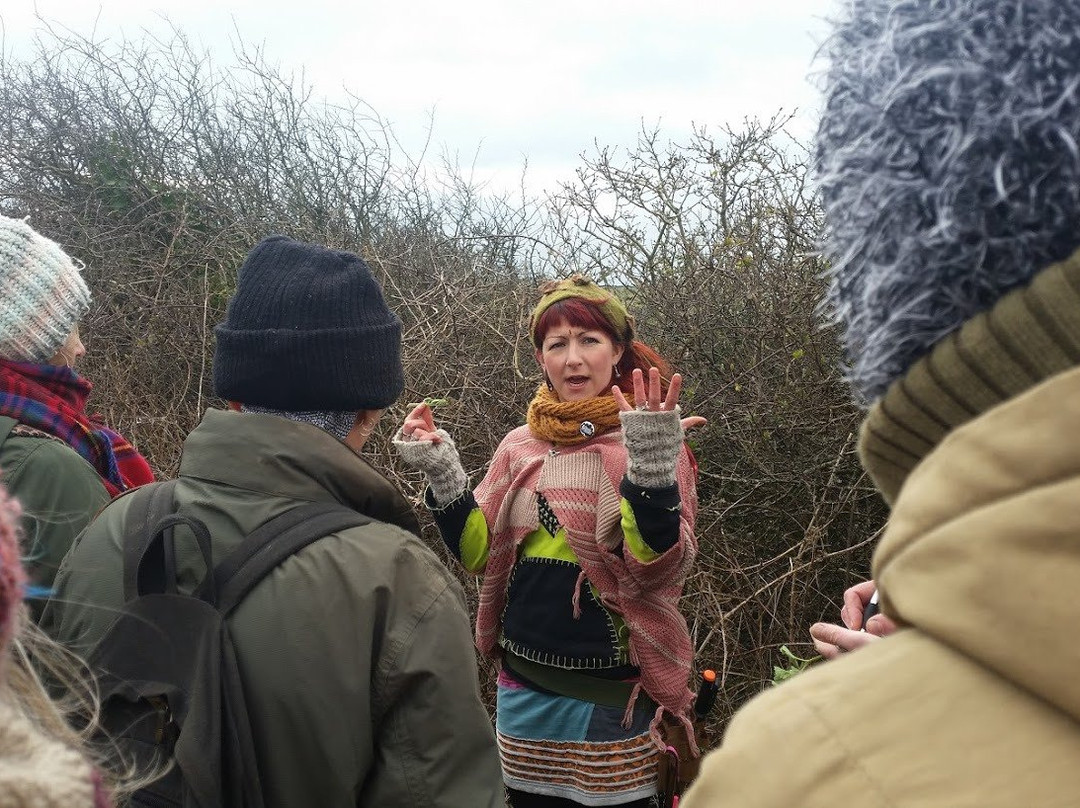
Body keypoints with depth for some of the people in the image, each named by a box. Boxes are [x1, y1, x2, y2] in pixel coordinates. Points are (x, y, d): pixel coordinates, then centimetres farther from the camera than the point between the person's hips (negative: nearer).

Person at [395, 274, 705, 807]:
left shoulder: (650, 440, -9)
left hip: (612, 695, -4)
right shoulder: (522, 446, 4)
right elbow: (479, 553, 4)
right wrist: (441, 473, -9)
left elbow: (661, 568, -18)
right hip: (523, 687, 4)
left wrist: (651, 468, -33)